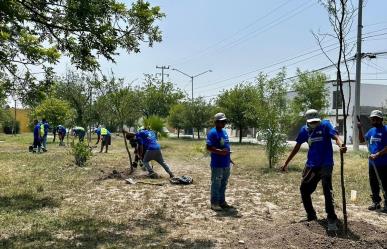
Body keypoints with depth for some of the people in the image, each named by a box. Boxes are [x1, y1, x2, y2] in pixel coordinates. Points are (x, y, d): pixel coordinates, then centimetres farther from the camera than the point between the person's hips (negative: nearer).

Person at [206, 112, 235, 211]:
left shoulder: (224, 132, 14)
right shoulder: (212, 133, -13)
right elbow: (208, 147, -19)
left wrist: (229, 158, 20)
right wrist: (220, 151, -28)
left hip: (226, 164, 9)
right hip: (217, 164, -9)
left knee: (223, 184, 16)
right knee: (216, 184, 1)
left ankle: (222, 201, 27)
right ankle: (214, 203, 11)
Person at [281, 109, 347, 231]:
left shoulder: (325, 125, -9)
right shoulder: (304, 130, 3)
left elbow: (335, 136, -26)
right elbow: (297, 147, 13)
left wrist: (341, 145, -50)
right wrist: (286, 163, 15)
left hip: (326, 164, -5)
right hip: (311, 165, 5)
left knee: (327, 190, -16)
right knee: (304, 189, 9)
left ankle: (332, 219, -5)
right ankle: (311, 216, 26)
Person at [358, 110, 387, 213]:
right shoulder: (371, 130, 11)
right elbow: (362, 140, 19)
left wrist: (377, 155, -22)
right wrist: (360, 129, 6)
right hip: (372, 163, 7)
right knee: (373, 184, 15)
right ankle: (376, 202, 28)